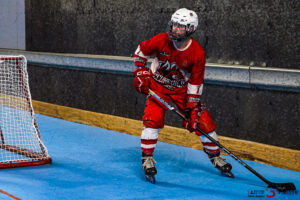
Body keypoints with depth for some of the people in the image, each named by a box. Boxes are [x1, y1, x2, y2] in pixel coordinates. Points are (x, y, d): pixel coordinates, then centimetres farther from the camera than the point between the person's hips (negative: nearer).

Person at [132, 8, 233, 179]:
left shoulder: (198, 53, -21)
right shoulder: (161, 40, -20)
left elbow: (195, 83, -16)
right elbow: (141, 51, -1)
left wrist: (192, 109, -19)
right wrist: (140, 73, -9)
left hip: (182, 89, 1)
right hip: (158, 86, 0)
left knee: (203, 121, -3)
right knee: (153, 119, -21)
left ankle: (215, 157, 18)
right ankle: (147, 159, -5)